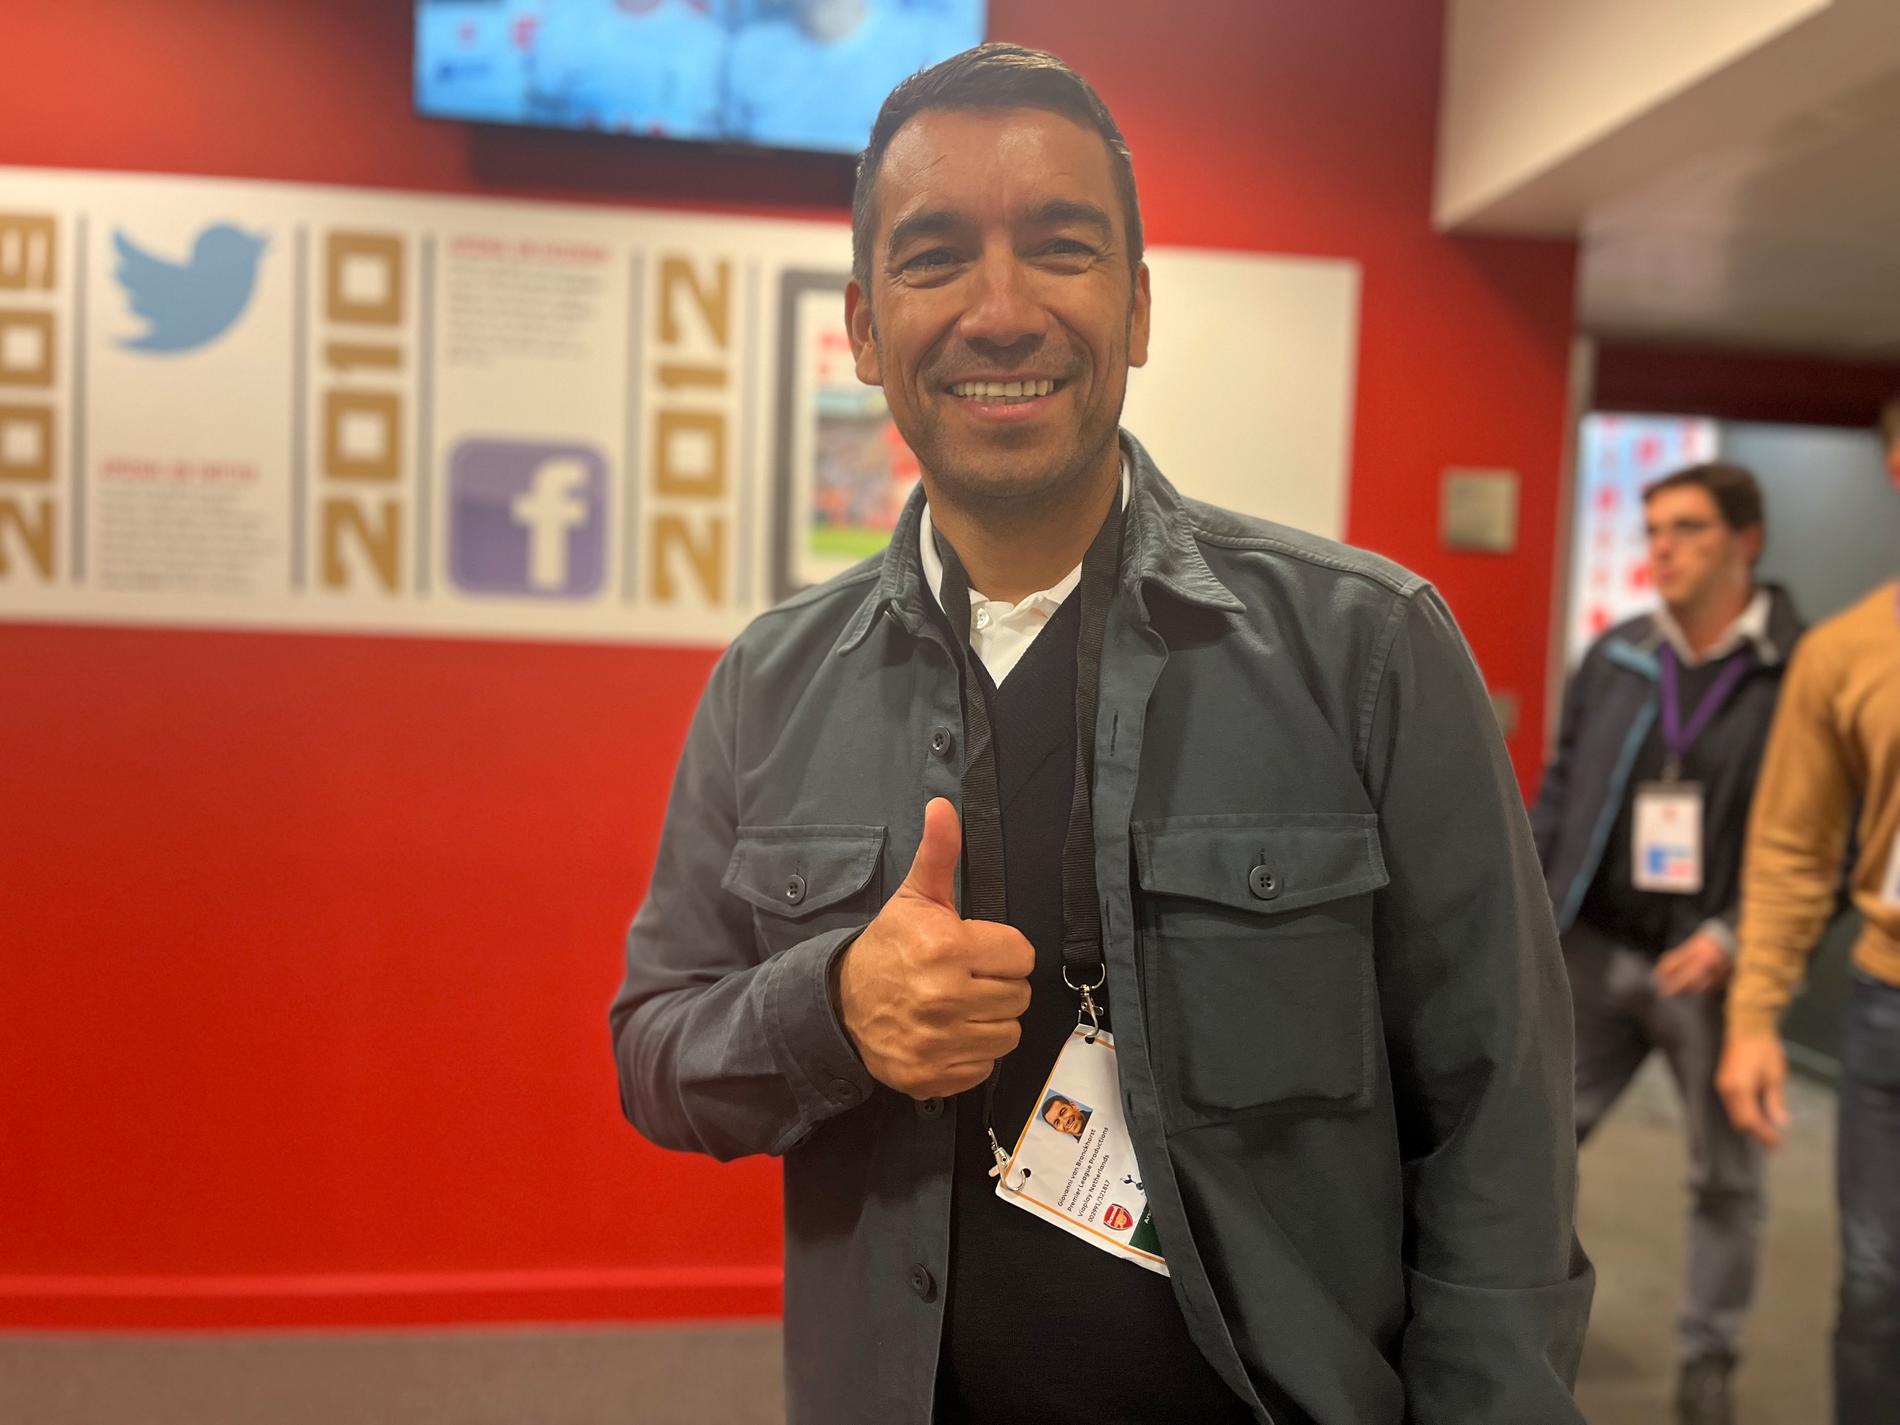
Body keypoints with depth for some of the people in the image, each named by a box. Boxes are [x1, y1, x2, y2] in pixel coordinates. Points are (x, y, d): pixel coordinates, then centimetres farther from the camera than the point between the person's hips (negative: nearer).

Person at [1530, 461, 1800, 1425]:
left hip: (1714, 966, -3)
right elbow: (1560, 798, 9)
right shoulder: (1615, 658, 5)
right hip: (1595, 949, 3)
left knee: (1725, 1174, 12)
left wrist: (1737, 937, -19)